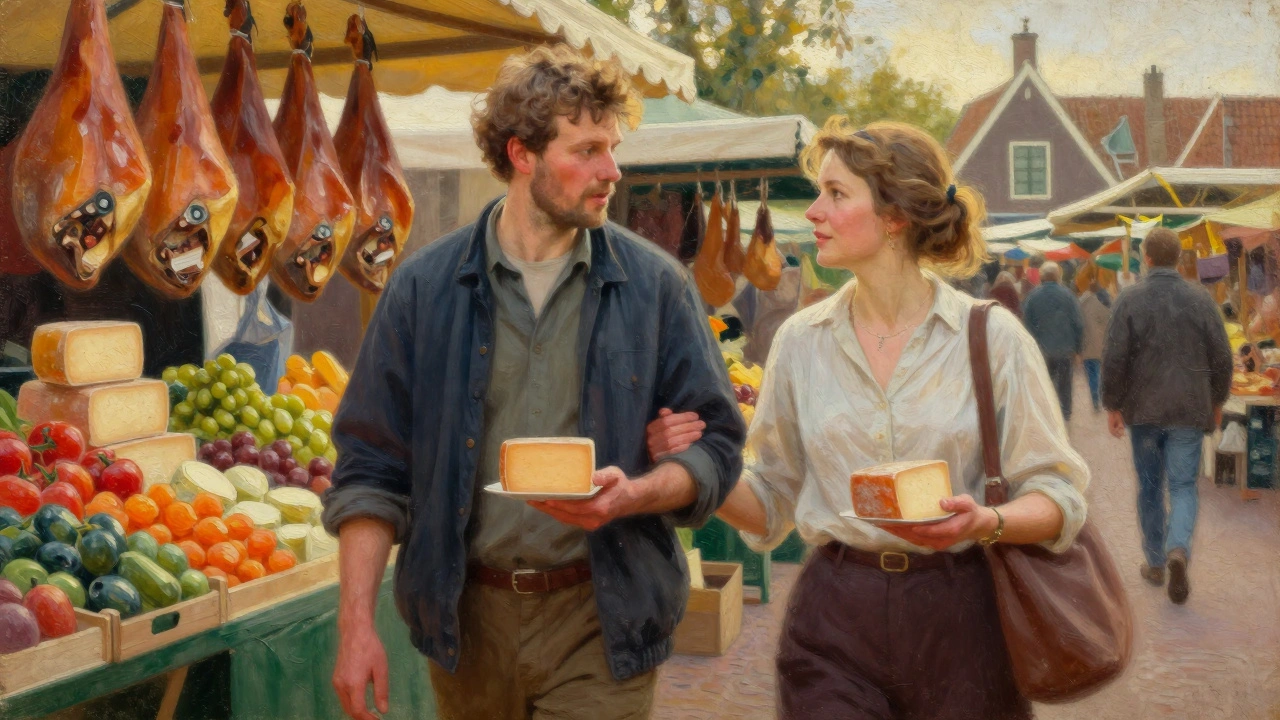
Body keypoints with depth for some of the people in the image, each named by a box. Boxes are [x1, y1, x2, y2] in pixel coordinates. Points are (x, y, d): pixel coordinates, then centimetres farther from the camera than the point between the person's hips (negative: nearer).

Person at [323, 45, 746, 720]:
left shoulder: (653, 285, -1)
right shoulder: (425, 287, 0)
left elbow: (715, 444, 2)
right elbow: (370, 468, 1)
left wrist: (633, 495, -18)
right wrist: (356, 623, -6)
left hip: (600, 620, -1)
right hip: (466, 615, 1)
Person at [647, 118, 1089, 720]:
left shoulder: (991, 336, -5)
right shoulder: (801, 340, 4)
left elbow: (1057, 497, -3)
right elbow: (771, 502, 10)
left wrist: (988, 521, -23)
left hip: (959, 619, -2)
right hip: (833, 624, 2)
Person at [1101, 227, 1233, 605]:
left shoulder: (1129, 300, -7)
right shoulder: (1200, 299, -3)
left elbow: (1114, 358, -10)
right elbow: (1222, 357, 1)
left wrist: (1112, 405, 0)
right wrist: (1217, 401, 14)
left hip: (1144, 410, 0)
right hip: (1190, 410, 0)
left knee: (1150, 487, 14)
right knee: (1183, 485, 5)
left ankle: (1155, 564, 21)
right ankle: (1178, 548, -20)